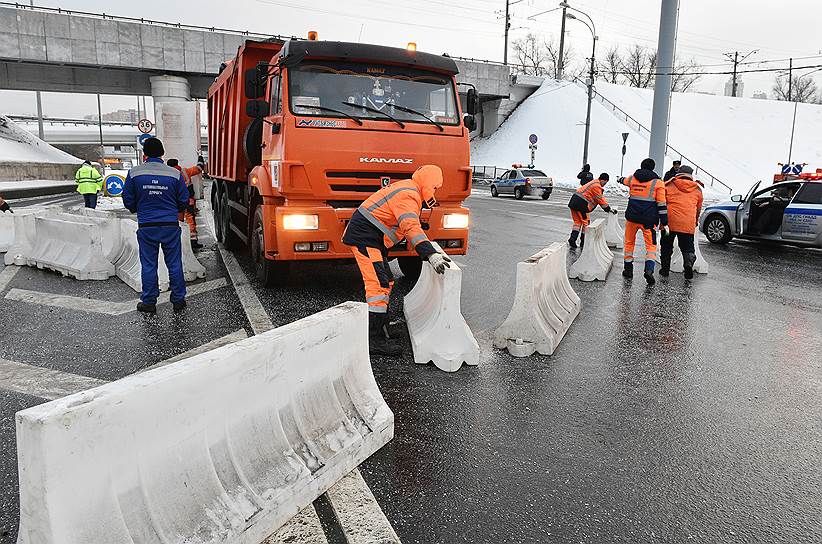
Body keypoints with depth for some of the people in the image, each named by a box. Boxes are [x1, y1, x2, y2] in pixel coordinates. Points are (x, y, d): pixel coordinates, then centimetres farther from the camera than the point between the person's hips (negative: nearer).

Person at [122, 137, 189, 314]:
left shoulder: (134, 173, -5)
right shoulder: (175, 174, -5)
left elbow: (128, 200, 3)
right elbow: (184, 200, 3)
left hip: (146, 227, 0)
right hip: (171, 226, 0)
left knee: (148, 265, 10)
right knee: (174, 264, 10)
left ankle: (149, 303, 17)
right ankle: (179, 301, 18)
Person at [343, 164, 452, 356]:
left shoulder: (407, 190, 18)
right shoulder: (408, 195, -17)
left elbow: (408, 224, 33)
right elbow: (411, 228, -32)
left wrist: (426, 246, 41)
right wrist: (430, 254, -41)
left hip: (370, 239, 11)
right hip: (364, 237, -11)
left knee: (385, 282, 17)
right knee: (379, 284, -16)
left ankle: (380, 327, 29)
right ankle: (374, 340, -16)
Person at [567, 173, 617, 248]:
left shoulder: (594, 183, 21)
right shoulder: (596, 186, -11)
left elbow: (600, 198, 23)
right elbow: (601, 200, -7)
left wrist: (607, 208, 21)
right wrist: (609, 209, 2)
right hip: (581, 204, -9)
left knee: (577, 222, 12)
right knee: (586, 222, 4)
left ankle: (572, 239, 2)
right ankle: (583, 242, 9)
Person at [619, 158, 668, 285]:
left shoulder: (632, 179, 9)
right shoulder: (658, 182, 0)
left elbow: (624, 181, 36)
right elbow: (662, 204, -4)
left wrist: (620, 179, 61)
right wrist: (664, 223, -2)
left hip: (632, 217, 2)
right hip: (649, 220, -2)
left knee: (629, 242, 19)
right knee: (651, 245, 3)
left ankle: (628, 269, 21)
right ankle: (649, 269, -17)